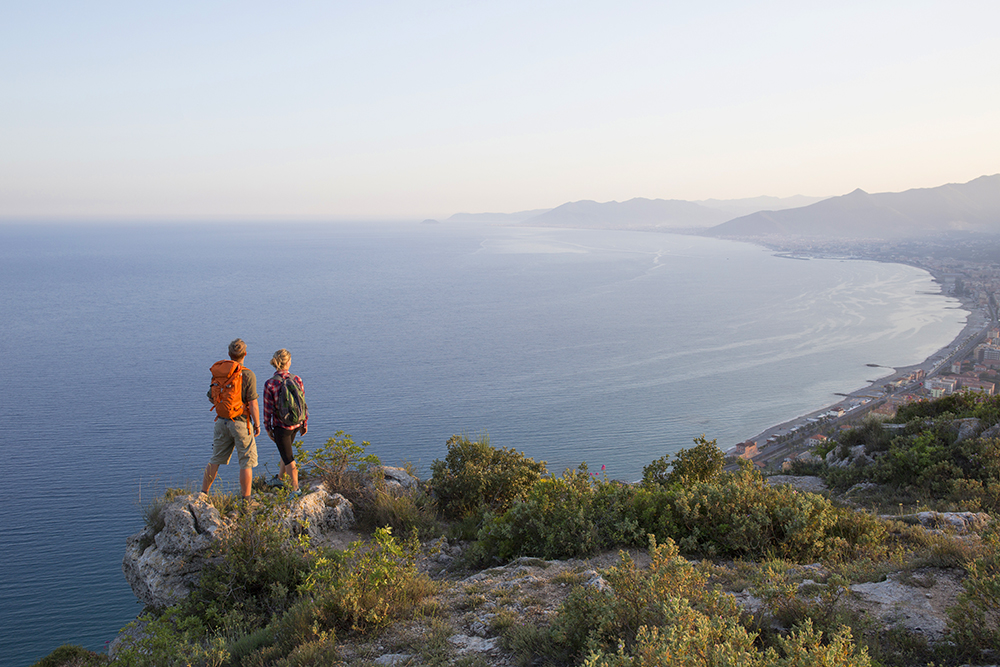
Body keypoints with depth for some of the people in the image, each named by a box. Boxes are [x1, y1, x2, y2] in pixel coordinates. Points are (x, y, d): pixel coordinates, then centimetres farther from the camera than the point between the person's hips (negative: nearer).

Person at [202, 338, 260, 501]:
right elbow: (253, 404, -15)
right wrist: (257, 424, -3)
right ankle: (246, 500, 6)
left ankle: (203, 493, 24)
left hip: (222, 421, 5)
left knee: (216, 459, 17)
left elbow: (212, 397, 11)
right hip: (241, 422, -5)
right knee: (246, 462, 4)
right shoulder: (248, 375, -14)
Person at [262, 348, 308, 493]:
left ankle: (296, 488, 13)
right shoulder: (296, 379, -9)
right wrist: (305, 423, 9)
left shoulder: (269, 384, -17)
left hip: (281, 426, -4)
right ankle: (280, 478, 43)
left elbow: (268, 409, -12)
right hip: (296, 423, 4)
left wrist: (268, 428, 1)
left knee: (288, 459, 8)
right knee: (286, 450, 28)